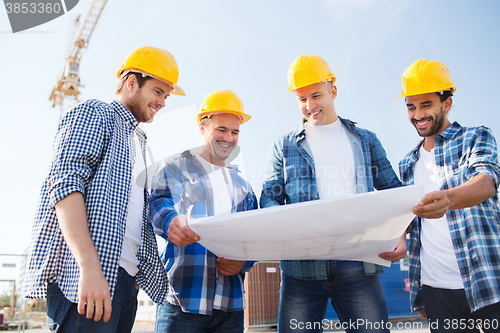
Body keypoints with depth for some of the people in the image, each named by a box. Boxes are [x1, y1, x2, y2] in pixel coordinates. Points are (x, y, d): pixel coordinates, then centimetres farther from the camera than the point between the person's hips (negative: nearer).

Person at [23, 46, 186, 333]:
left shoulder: (138, 141, 27)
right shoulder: (93, 113, 2)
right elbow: (65, 184, -13)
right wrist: (90, 269, -24)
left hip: (124, 277, 8)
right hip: (86, 276, -8)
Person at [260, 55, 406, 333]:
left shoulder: (366, 141, 16)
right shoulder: (284, 147, 14)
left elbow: (393, 193, 14)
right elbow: (269, 197, 7)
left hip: (359, 264, 1)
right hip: (301, 267, 0)